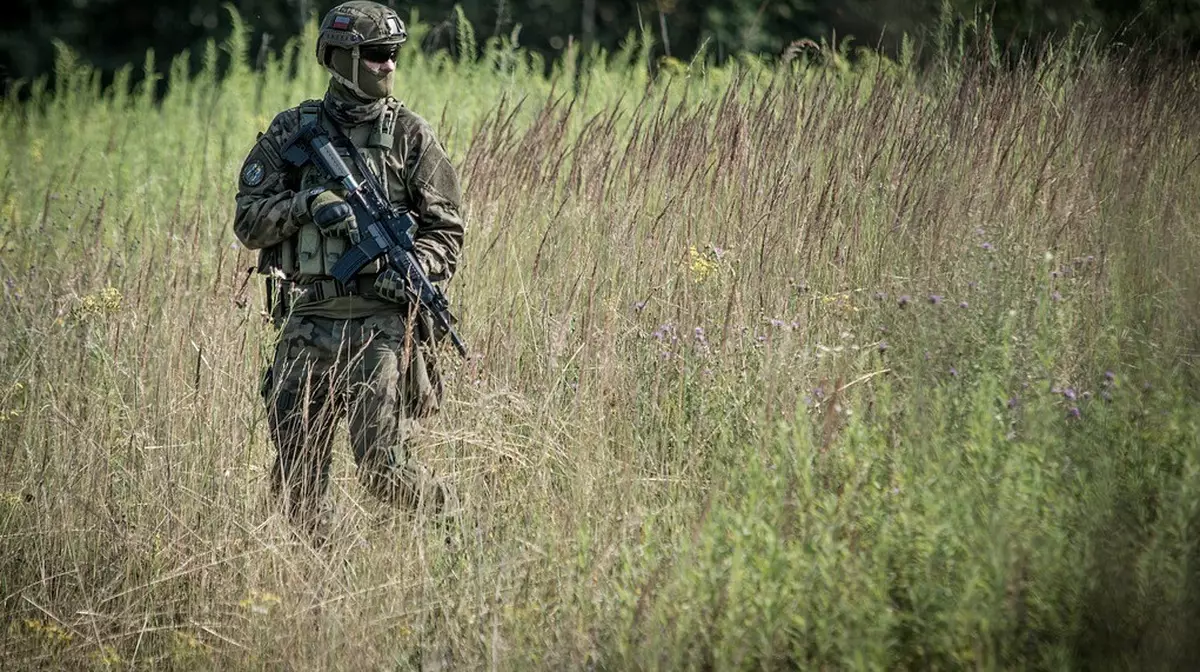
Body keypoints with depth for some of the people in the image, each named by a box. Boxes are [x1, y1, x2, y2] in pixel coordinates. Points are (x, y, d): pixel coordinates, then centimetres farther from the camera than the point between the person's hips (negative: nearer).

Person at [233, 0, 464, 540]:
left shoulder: (409, 134, 5)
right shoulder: (291, 132, 8)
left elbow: (446, 230, 5)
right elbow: (248, 223, 5)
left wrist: (411, 267, -15)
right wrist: (307, 202, -12)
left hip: (381, 320, -2)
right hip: (308, 320, 3)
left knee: (381, 467, -12)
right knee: (295, 482, 2)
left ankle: (454, 520, 14)